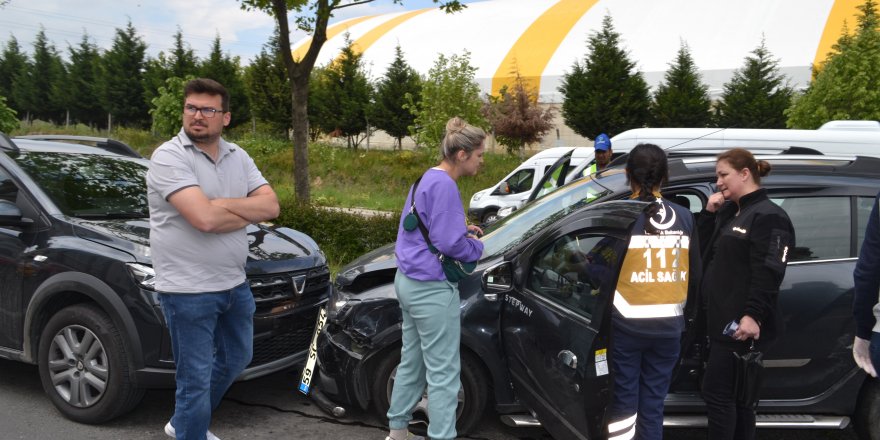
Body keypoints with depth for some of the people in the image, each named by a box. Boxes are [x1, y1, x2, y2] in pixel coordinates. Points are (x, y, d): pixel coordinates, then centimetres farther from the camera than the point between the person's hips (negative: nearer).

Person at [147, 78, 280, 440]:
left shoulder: (238, 156, 6)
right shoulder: (169, 156, -15)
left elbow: (271, 206, -5)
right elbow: (204, 218, -28)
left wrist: (221, 205, -18)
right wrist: (248, 212, -11)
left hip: (234, 284, 8)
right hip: (188, 290, -8)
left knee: (236, 359, 25)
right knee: (196, 380, 3)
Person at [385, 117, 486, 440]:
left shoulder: (426, 179, 12)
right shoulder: (444, 185, -19)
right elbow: (449, 244, -22)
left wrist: (460, 228, 12)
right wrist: (477, 246, -3)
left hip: (409, 281, 10)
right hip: (432, 289, -10)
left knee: (412, 362, 19)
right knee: (443, 372, -2)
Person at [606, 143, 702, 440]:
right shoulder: (684, 217, 2)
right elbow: (694, 276, 10)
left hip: (626, 324, -3)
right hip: (668, 325, 3)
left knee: (625, 399, 7)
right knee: (653, 403, 12)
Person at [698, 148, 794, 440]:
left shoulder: (768, 217, -12)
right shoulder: (729, 212, 16)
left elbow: (768, 273, -20)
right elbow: (706, 252, 21)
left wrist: (753, 315, -28)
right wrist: (709, 212, 9)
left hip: (741, 323, -9)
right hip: (722, 318, 10)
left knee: (717, 391, -6)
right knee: (736, 392, 15)